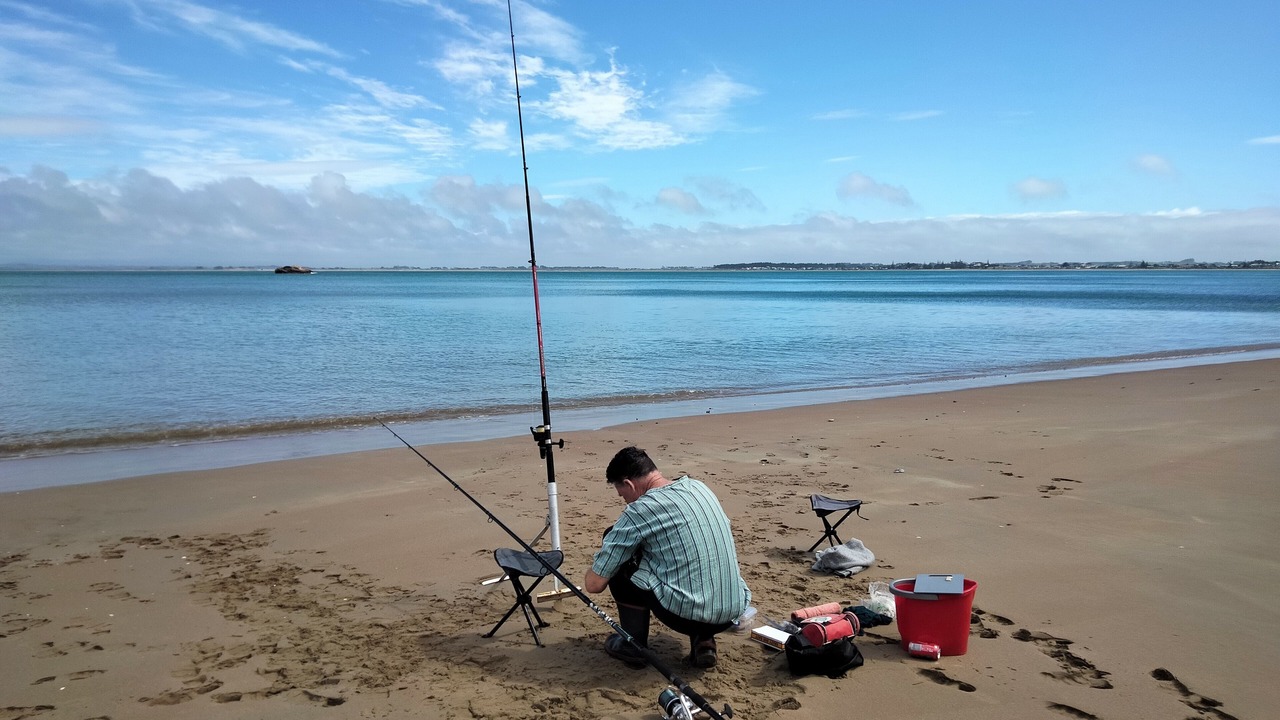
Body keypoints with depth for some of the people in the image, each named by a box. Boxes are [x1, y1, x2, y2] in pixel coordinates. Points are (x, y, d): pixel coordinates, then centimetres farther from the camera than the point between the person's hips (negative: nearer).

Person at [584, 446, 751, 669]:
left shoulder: (639, 511, -10)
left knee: (619, 561, 9)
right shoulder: (700, 487, 10)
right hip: (734, 612, 7)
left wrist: (599, 564, 21)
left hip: (685, 615, -6)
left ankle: (633, 645, 18)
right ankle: (703, 640, 16)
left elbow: (593, 584, -4)